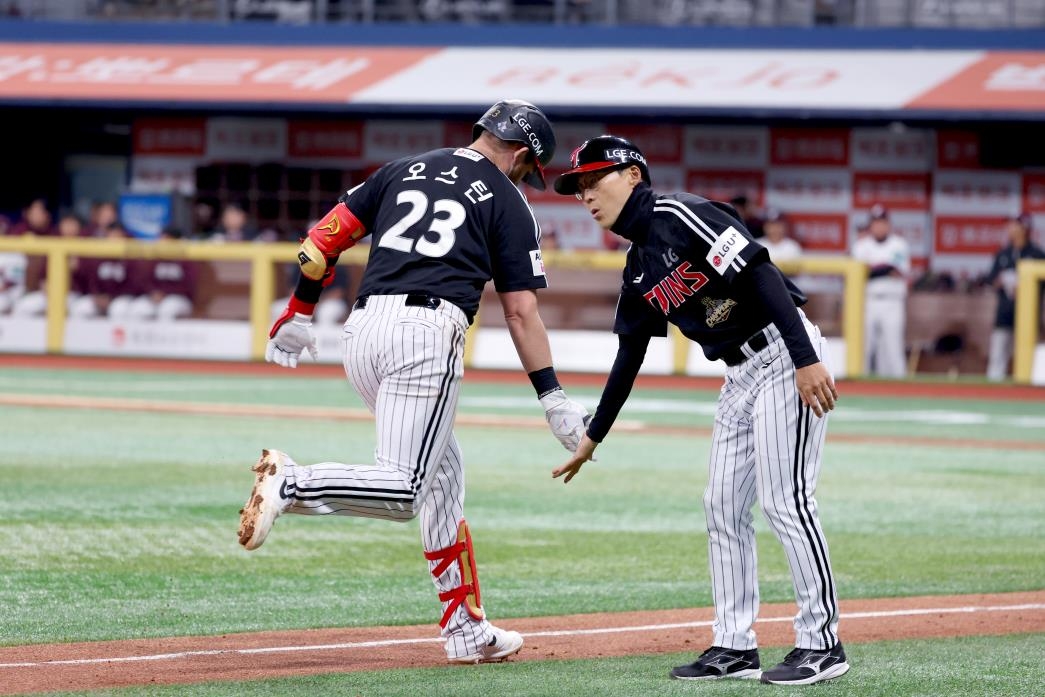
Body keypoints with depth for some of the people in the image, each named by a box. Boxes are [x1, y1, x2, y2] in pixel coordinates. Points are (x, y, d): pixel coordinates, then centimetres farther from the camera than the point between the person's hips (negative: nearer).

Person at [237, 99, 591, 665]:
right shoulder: (508, 202, 8)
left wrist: (299, 313, 23)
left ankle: (466, 631, 17)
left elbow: (327, 235, 16)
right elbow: (520, 311, 4)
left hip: (363, 330, 7)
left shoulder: (404, 170, 22)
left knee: (442, 475, 17)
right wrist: (552, 396, 6)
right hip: (427, 335, -7)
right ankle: (289, 484, -30)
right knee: (401, 491, -10)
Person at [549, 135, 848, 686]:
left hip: (784, 356, -9)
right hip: (740, 376, 9)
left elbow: (761, 274, -21)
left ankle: (821, 644, -6)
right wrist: (592, 437, 27)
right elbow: (628, 358, 23)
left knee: (784, 501, -11)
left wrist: (806, 359, -28)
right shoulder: (637, 271, 13)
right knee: (723, 507, 8)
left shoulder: (679, 216, -14)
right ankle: (734, 646, 13)